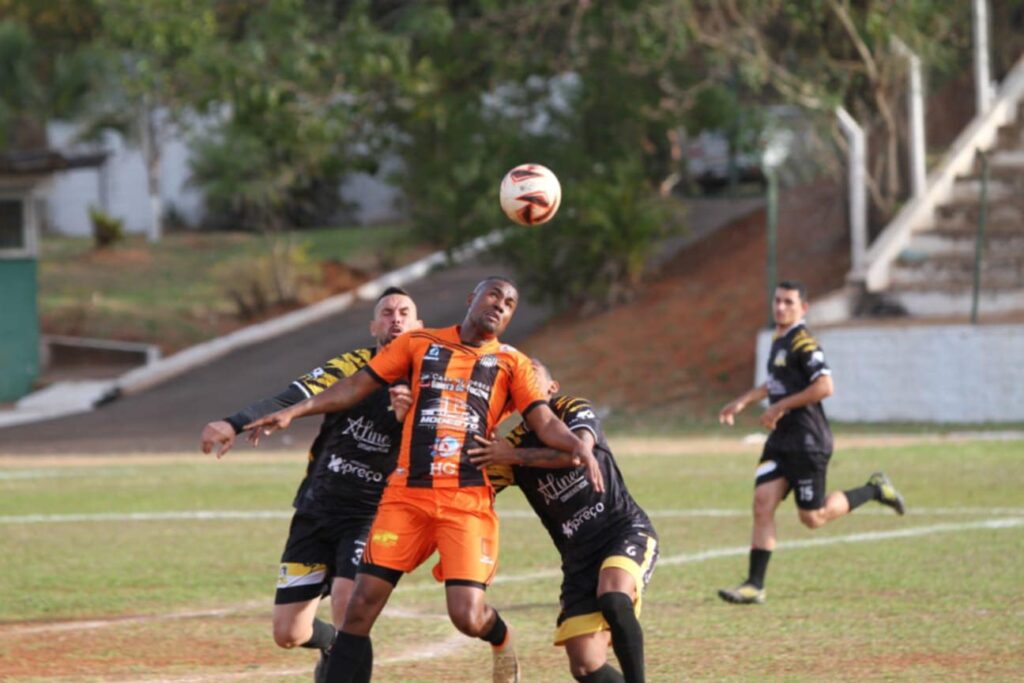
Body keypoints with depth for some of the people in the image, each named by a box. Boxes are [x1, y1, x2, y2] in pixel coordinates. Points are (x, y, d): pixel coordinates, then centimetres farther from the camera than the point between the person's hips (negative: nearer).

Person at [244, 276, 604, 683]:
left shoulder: (511, 364, 10)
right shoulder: (421, 344, 12)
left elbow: (545, 422, -1)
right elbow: (357, 386, 14)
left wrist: (580, 448, -21)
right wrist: (294, 412, 6)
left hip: (468, 501, -1)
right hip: (407, 495, 1)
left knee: (468, 617, -11)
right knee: (361, 606, -6)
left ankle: (501, 640, 25)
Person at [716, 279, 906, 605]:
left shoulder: (803, 343, -15)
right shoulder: (778, 340, 14)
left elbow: (824, 386, -25)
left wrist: (780, 407, -19)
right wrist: (743, 401, 27)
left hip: (807, 442, -8)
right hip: (781, 441, 8)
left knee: (813, 517, -1)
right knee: (762, 505, -4)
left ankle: (874, 490, 19)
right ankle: (754, 586, -6)